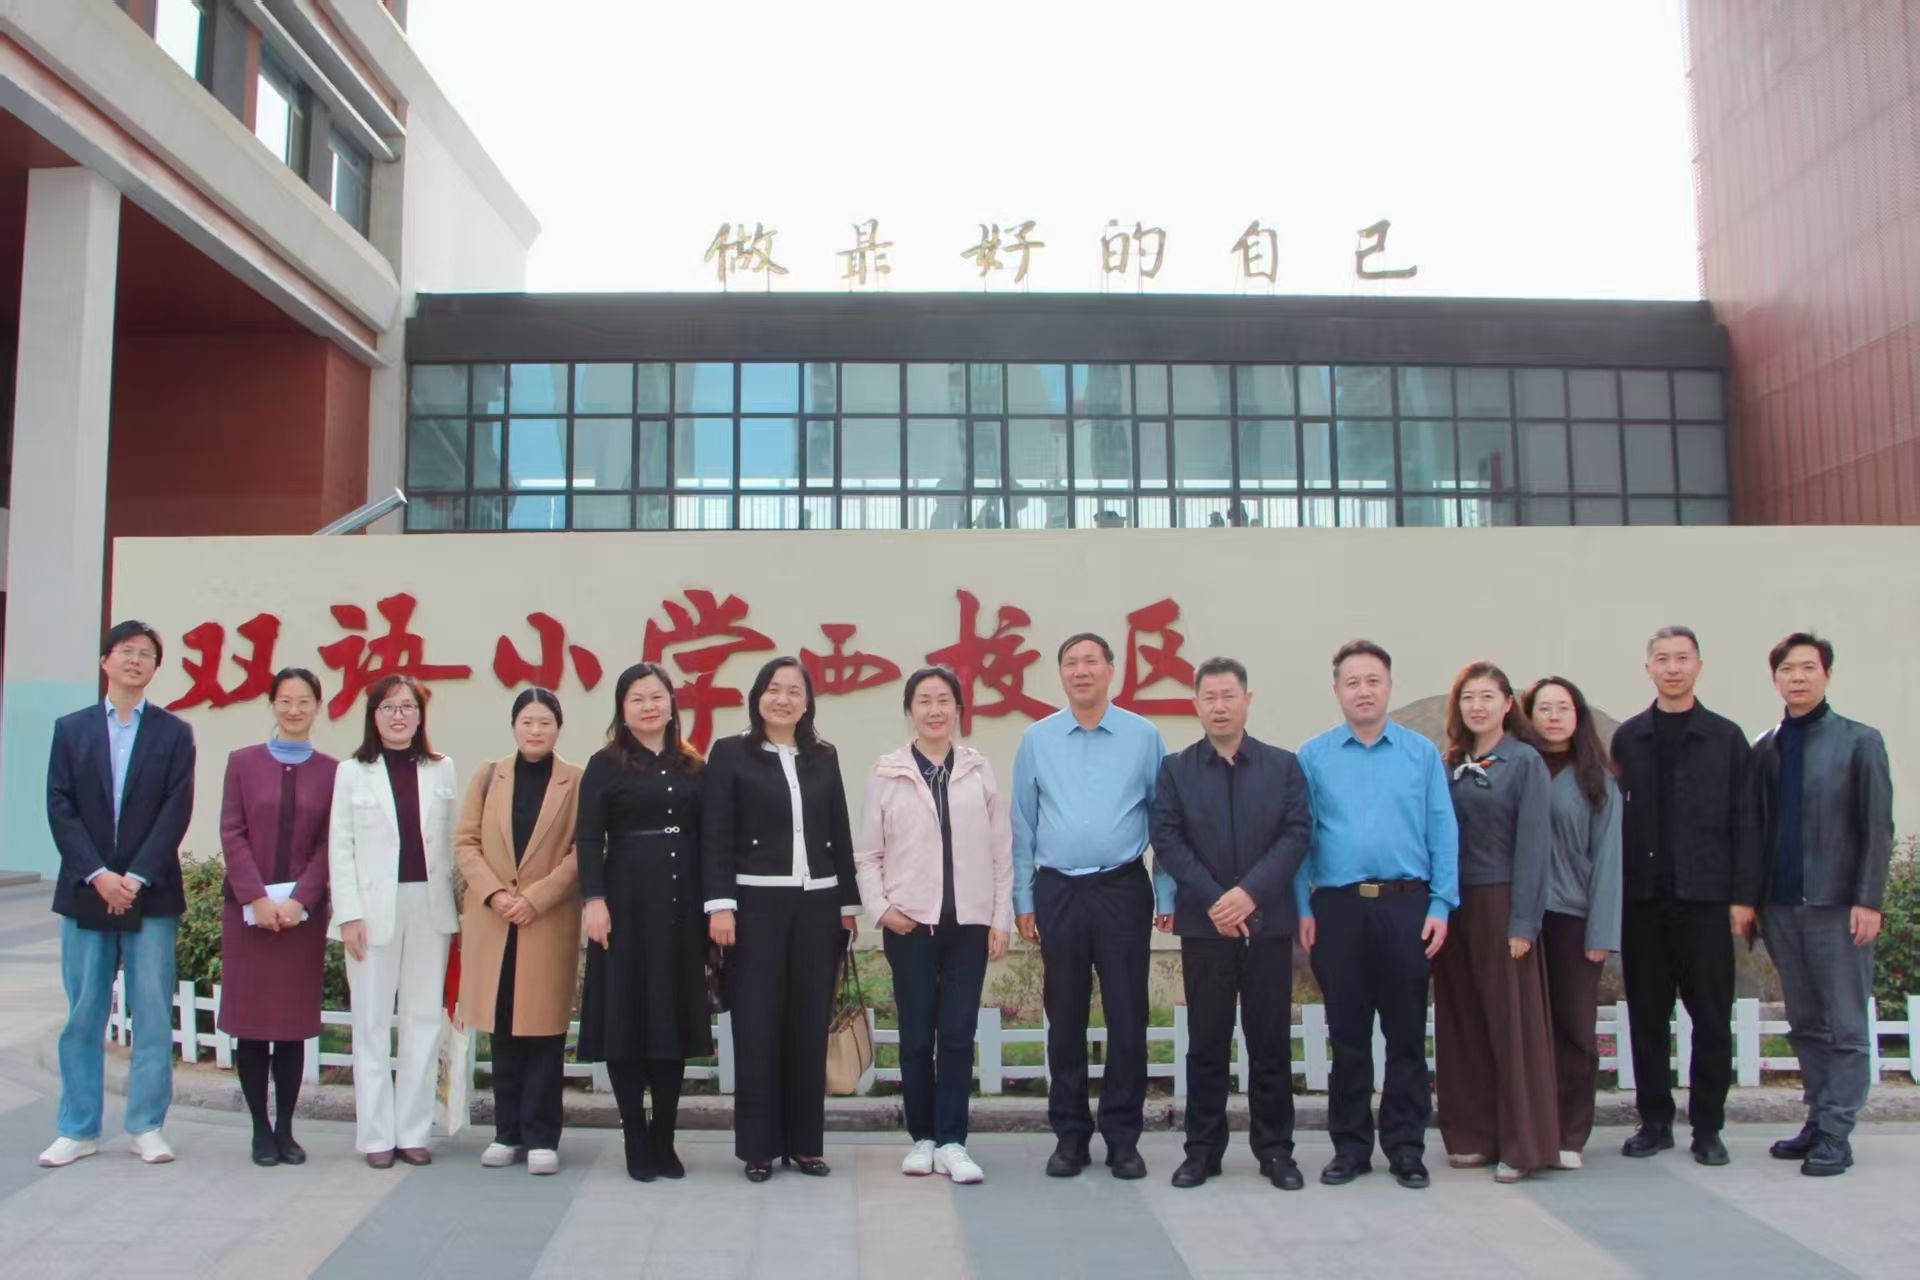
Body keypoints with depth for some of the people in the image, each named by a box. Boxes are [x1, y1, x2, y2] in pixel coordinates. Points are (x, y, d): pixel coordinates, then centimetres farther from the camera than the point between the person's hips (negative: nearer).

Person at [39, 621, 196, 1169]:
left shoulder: (173, 733, 4)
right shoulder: (71, 729, 8)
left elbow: (175, 812, -3)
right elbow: (60, 807, 0)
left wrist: (136, 877, -13)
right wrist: (97, 874, -12)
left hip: (150, 894, -1)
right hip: (85, 892, 1)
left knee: (153, 1016, 2)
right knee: (83, 1016, 7)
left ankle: (147, 1126, 11)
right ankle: (77, 1129, 16)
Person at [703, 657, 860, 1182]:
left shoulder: (823, 757, 12)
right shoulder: (731, 754, 1)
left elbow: (840, 834, 13)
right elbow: (715, 835, -4)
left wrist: (848, 902, 9)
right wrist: (720, 904, -12)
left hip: (817, 903, 3)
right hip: (756, 903, -3)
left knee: (810, 1023, 6)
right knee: (757, 1024, -1)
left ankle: (805, 1142, 15)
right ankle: (758, 1146, 8)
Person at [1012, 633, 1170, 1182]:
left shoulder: (1143, 737, 0)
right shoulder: (1036, 740, 4)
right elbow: (1022, 825, 7)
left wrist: (1168, 898, 0)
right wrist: (1022, 899, 4)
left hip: (1123, 890, -1)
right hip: (1057, 892, 1)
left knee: (1127, 1015, 3)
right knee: (1065, 1017, 8)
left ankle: (1123, 1137, 15)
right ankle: (1070, 1135, 19)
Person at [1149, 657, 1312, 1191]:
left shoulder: (1283, 765, 6)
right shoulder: (1175, 769, 6)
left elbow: (1297, 835, -3)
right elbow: (1167, 842, -2)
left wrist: (1249, 892, -15)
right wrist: (1212, 901, -13)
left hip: (1268, 922, 0)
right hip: (1204, 924, 0)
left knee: (1271, 1042, 6)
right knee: (1206, 1042, 6)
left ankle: (1275, 1149, 16)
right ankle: (1203, 1148, 14)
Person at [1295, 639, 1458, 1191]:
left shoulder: (1421, 753, 5)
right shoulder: (1313, 757, 4)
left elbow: (1443, 832, 3)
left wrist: (1441, 905, -4)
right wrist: (1302, 908, -3)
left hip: (1406, 905, 0)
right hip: (1337, 907, 0)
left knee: (1406, 1031, 6)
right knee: (1348, 1034, 8)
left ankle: (1406, 1147, 18)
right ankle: (1350, 1146, 18)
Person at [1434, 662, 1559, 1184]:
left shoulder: (1525, 763, -3)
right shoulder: (1449, 765, 10)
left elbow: (1534, 845, -8)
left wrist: (1523, 922, -14)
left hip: (1500, 904, -5)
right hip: (1453, 905, 5)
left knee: (1512, 1023, -1)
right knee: (1462, 1024, 8)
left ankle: (1523, 1145, 7)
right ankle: (1474, 1136, 18)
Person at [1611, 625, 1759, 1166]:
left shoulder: (1726, 737, 6)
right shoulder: (1627, 738, 8)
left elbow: (1745, 822, 3)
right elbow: (1613, 818, 5)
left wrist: (1743, 896, -4)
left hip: (1706, 897, -1)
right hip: (1643, 898, 1)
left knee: (1712, 1016, 3)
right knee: (1646, 1015, 6)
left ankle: (1707, 1126, 14)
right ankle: (1655, 1121, 16)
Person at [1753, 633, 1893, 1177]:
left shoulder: (1859, 742, 0)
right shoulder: (1765, 747, 10)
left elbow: (1878, 827, -4)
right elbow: (1758, 826, 10)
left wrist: (1868, 900, -10)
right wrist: (1752, 898, 5)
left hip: (1836, 905, -4)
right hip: (1781, 905, 4)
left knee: (1846, 1026, 1)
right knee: (1804, 1024, 11)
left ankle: (1836, 1134, 5)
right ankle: (1818, 1120, 20)